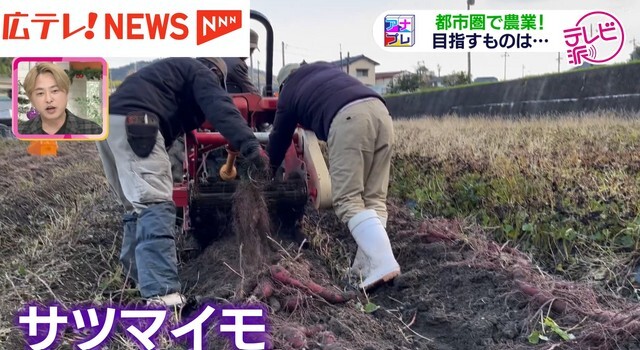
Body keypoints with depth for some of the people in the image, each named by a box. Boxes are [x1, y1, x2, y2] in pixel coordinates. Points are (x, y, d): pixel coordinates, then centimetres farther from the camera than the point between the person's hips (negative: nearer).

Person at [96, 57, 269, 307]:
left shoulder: (174, 71, 37)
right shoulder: (201, 73, 9)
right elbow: (221, 109, -10)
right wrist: (250, 146, -21)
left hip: (109, 122, 10)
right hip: (133, 124, -10)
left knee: (139, 205, 20)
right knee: (155, 204, -18)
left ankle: (142, 278, 28)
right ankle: (161, 293, -27)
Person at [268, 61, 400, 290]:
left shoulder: (288, 92, 25)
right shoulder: (324, 68, 38)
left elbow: (279, 140, 34)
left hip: (347, 118, -5)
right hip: (379, 110, 6)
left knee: (348, 200, -6)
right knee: (374, 198, 9)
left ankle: (383, 263, -21)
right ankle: (366, 264, 5)